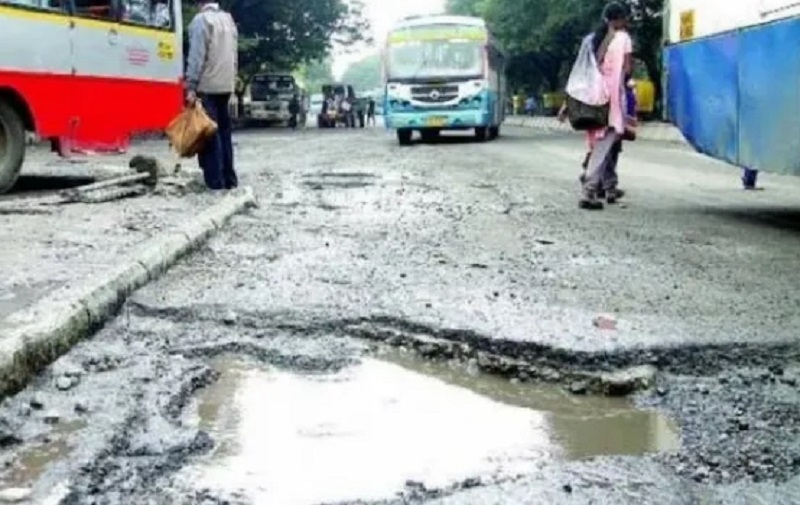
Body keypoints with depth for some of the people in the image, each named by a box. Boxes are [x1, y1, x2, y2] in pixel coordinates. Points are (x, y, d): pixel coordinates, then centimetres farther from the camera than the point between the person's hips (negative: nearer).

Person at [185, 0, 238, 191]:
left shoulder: (201, 20, -8)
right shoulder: (228, 19, 13)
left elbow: (197, 57, -13)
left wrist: (191, 87, -13)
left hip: (207, 86, -7)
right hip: (226, 85, 7)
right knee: (224, 131, 11)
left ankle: (215, 181, -9)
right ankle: (229, 179, 13)